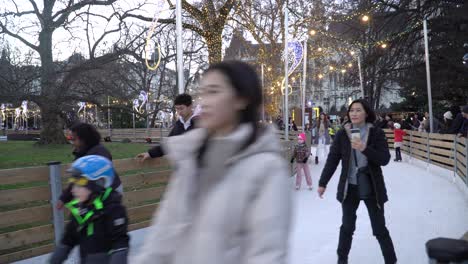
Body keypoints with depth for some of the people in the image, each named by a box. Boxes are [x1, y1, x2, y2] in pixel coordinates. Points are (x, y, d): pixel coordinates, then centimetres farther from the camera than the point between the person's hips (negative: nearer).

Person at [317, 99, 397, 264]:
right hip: (349, 187, 2)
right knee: (347, 226, 14)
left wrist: (365, 149, -27)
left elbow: (385, 159, -13)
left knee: (380, 228, 5)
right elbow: (332, 159, -1)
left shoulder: (377, 133, -7)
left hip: (372, 187, -1)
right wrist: (323, 183, -2)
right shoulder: (342, 134, -3)